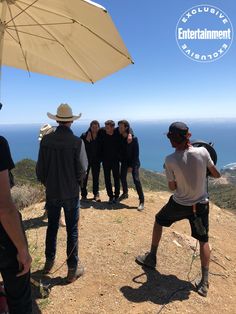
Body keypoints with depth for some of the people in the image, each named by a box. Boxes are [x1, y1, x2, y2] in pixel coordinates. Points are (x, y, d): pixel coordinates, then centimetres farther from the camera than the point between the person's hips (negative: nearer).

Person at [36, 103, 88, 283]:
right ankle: (73, 269, 24)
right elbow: (82, 169, -14)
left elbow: (40, 168, -3)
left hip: (51, 192, 3)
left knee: (52, 227, 21)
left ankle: (49, 262, 39)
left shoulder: (46, 140, -8)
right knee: (72, 231, 11)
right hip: (71, 193, -3)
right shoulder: (77, 142, -17)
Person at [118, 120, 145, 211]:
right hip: (124, 161, 6)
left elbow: (136, 153, -17)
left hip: (133, 162, -5)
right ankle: (125, 193, 38)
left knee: (136, 180, -12)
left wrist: (132, 166, -17)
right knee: (123, 177, 13)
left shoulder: (134, 138, -20)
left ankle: (142, 201, -5)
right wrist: (120, 160, -1)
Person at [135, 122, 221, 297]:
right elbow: (217, 175, 0)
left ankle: (151, 258, 36)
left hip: (180, 204, -2)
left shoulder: (170, 160, -20)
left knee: (159, 221, 24)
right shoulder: (202, 152, -13)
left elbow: (172, 187, -10)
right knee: (203, 240, 18)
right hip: (201, 204, 2)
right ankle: (204, 283, 21)